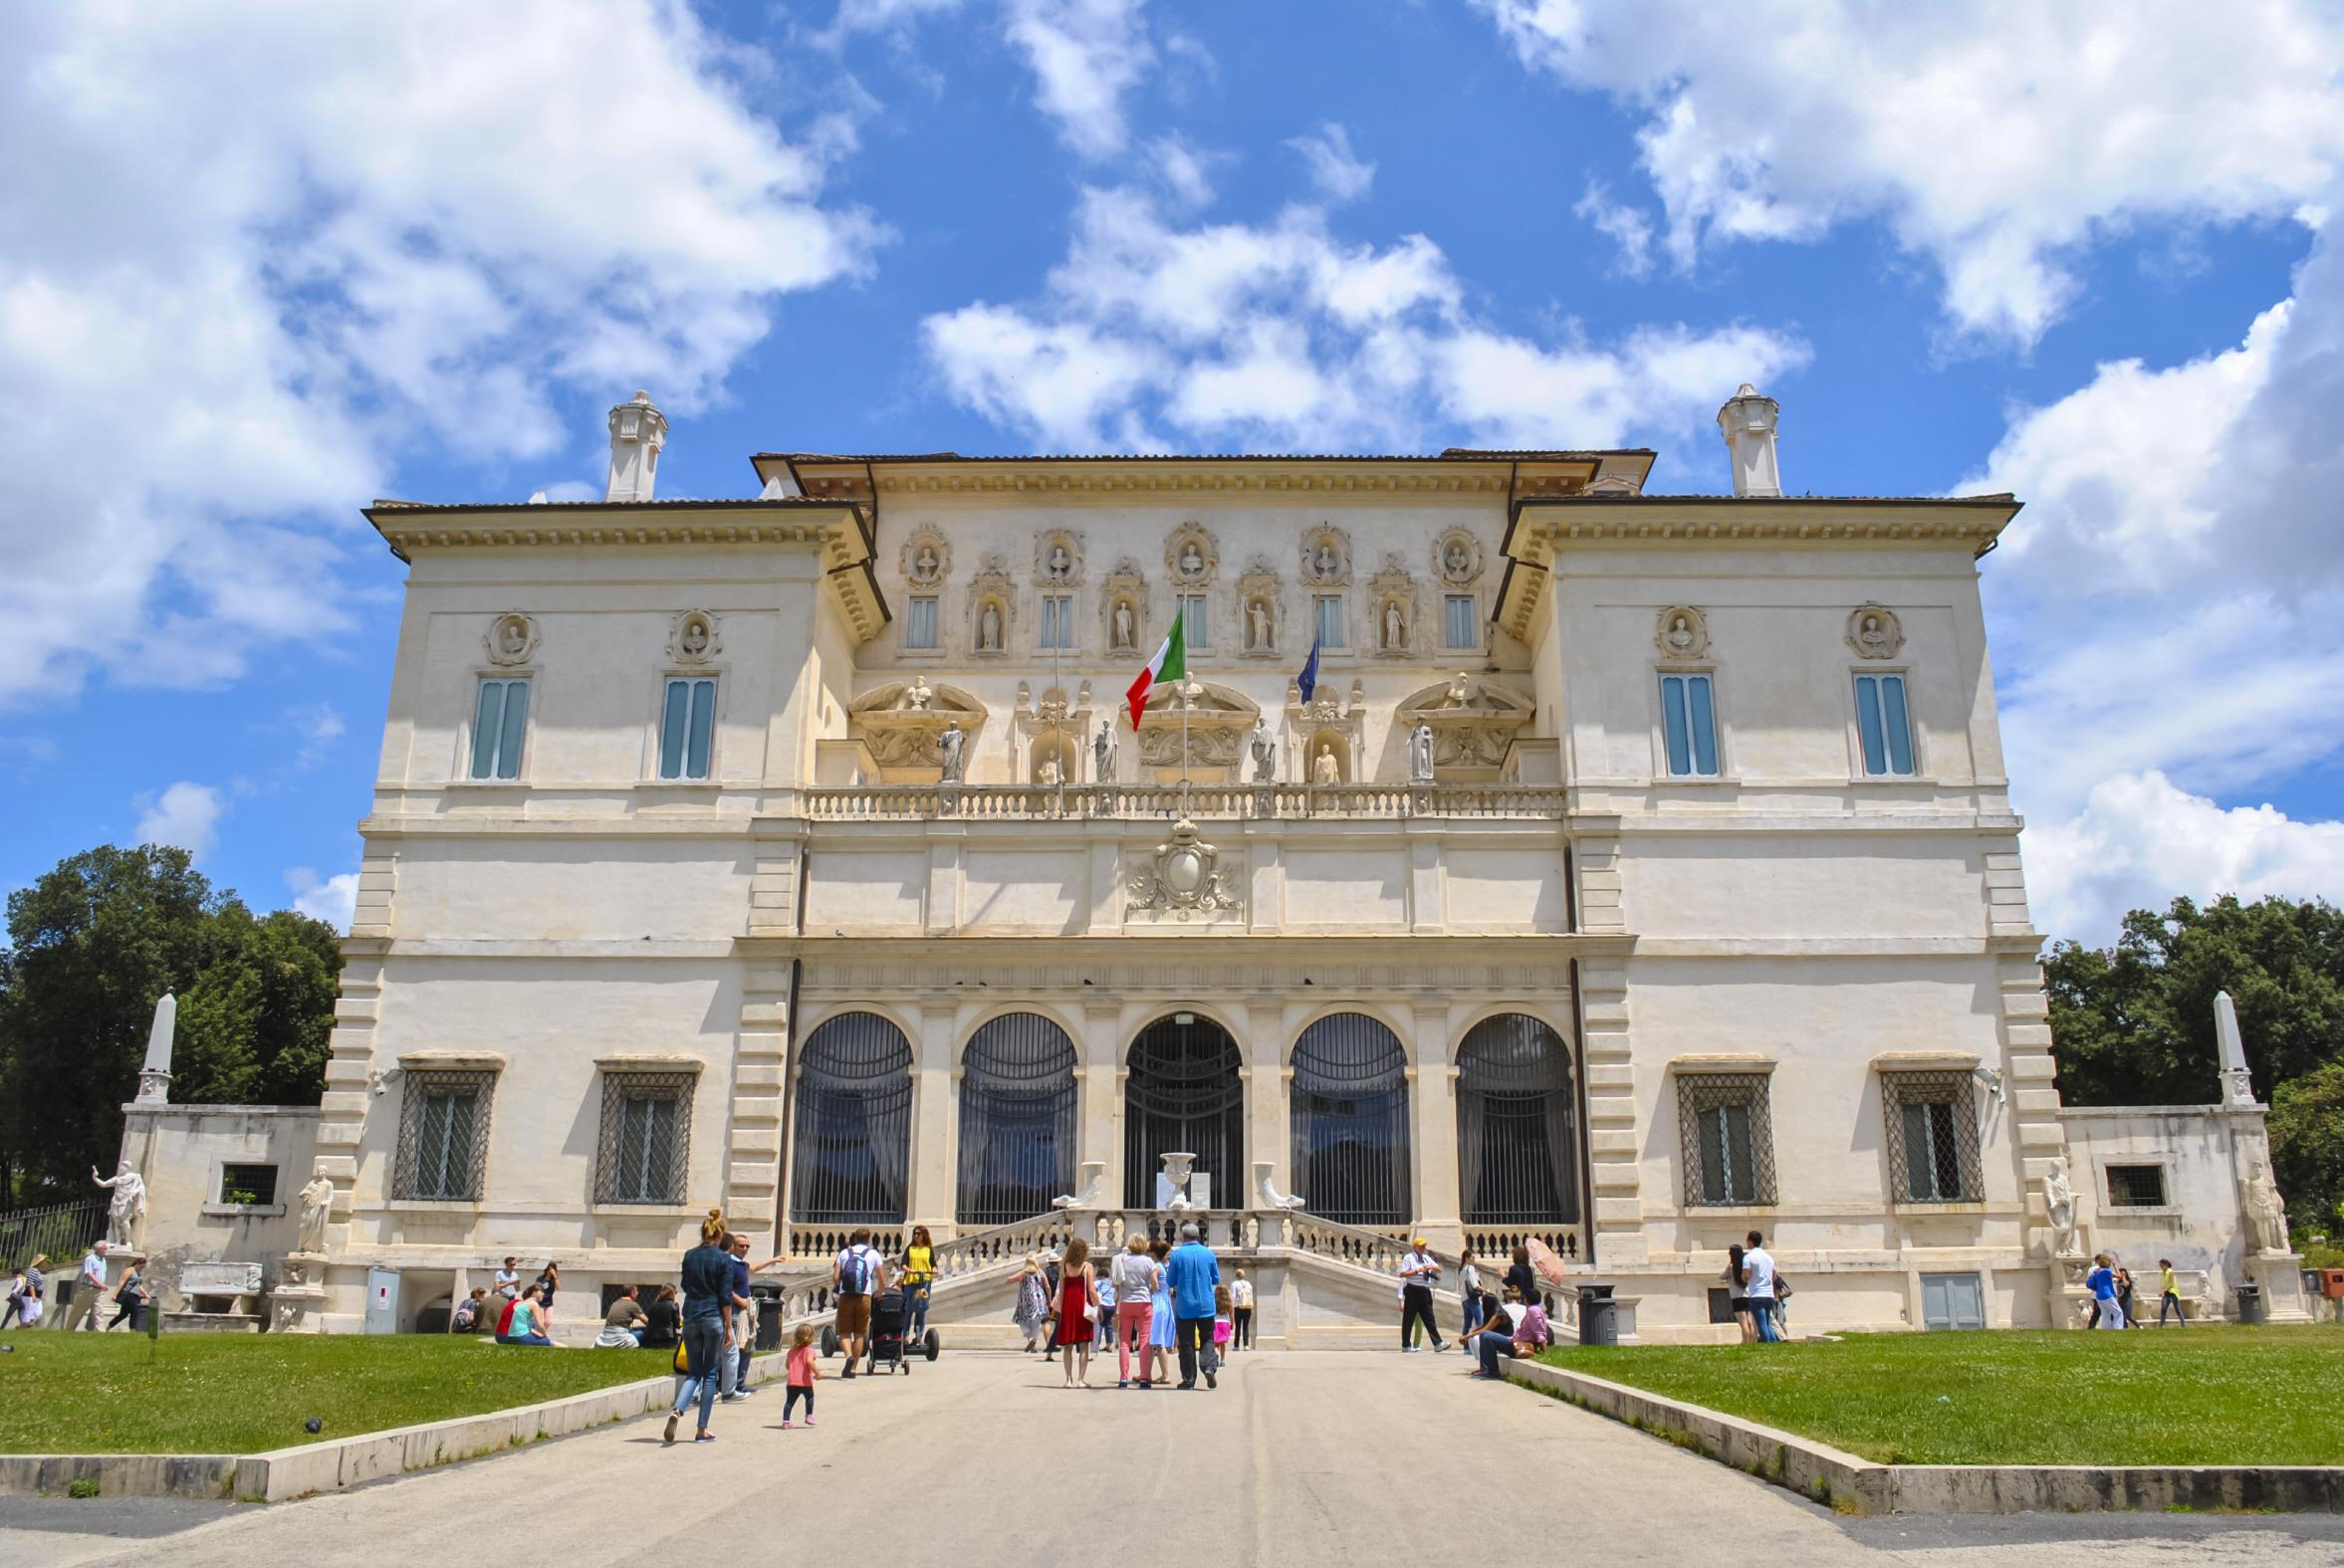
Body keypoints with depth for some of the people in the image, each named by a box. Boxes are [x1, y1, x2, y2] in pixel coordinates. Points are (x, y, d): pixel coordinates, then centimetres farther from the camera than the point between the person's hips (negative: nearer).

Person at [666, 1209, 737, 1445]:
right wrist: (728, 1327, -4)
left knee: (693, 1372, 12)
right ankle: (702, 1430, 8)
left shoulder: (689, 1256, 4)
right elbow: (725, 1297, -8)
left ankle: (677, 1410, -16)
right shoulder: (723, 1259, -7)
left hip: (691, 1317, 4)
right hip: (713, 1319, -4)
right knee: (710, 1373, 6)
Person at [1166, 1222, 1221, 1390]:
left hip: (1184, 1306, -1)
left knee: (1187, 1343, 6)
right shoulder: (1208, 1253, 1)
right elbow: (1216, 1279, 9)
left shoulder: (1177, 1254, -6)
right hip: (1206, 1306, 1)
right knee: (1207, 1338, 12)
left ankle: (1188, 1379, 6)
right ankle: (1209, 1366, -11)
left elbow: (1170, 1282, -1)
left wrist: (1166, 1267, 17)